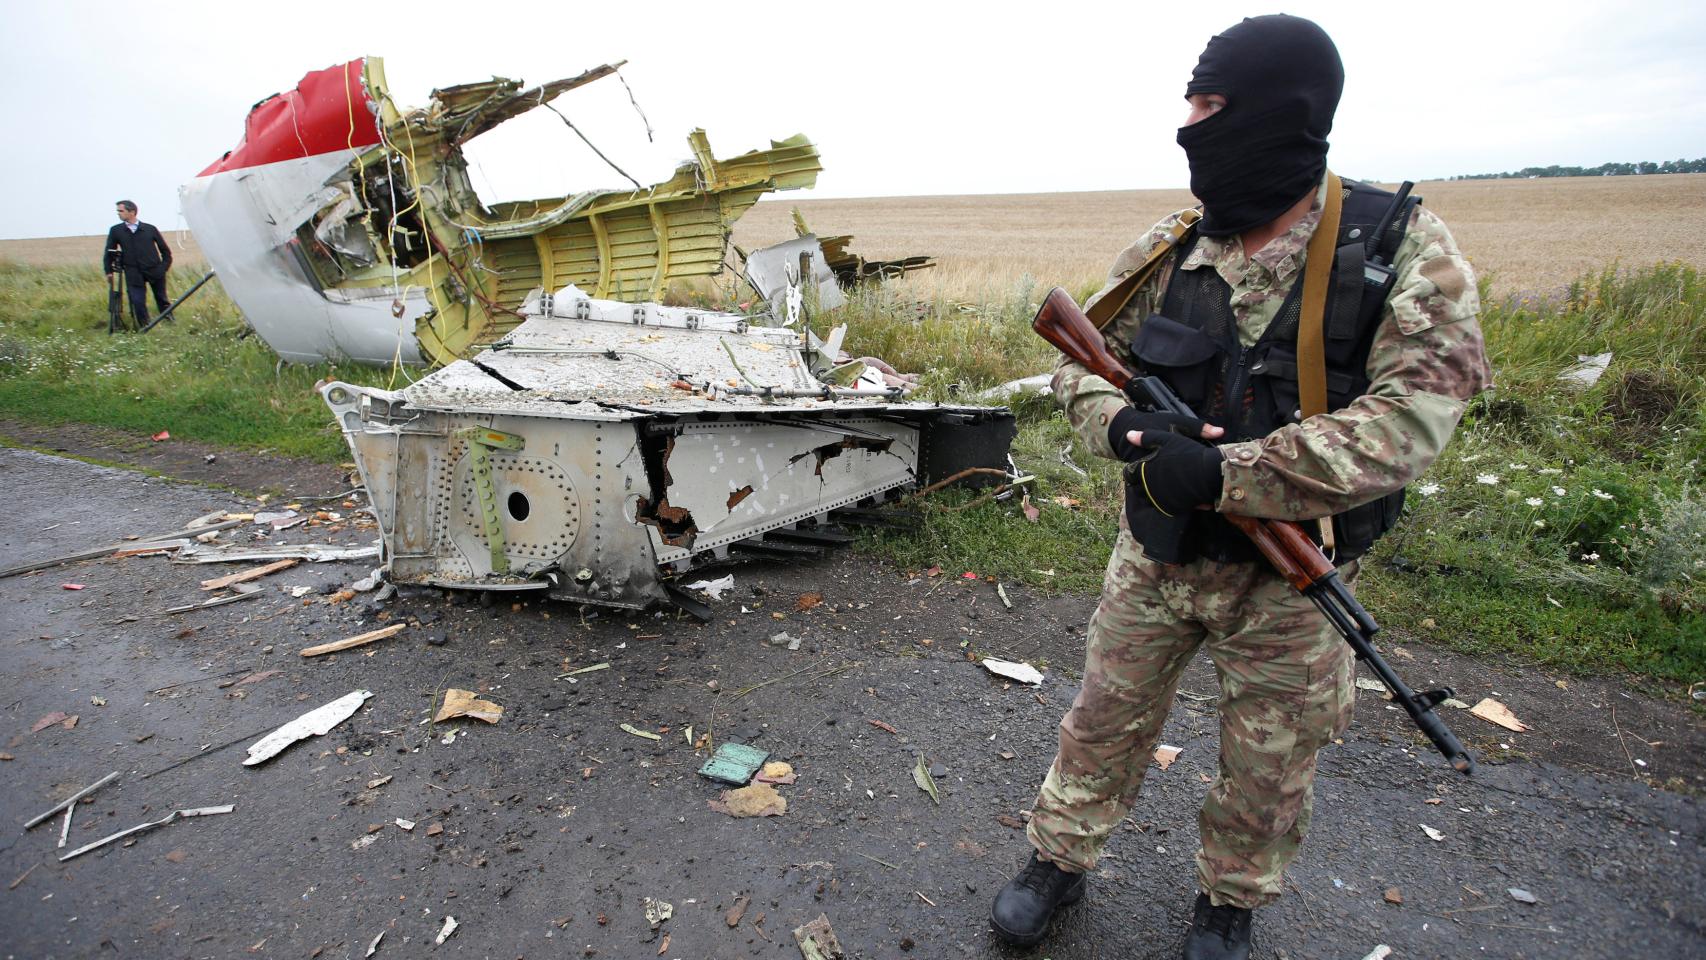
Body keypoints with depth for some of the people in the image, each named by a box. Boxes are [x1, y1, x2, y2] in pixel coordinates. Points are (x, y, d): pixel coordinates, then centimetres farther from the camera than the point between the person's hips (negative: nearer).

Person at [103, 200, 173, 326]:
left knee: (162, 300, 9)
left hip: (155, 271, 0)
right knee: (138, 302, -6)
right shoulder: (116, 231, 7)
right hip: (134, 274, 0)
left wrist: (165, 265, 2)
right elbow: (108, 253, 14)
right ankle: (144, 328, 5)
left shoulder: (150, 229, 4)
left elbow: (165, 249, 11)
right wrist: (109, 271, 9)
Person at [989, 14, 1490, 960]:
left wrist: (1225, 474, -30)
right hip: (1156, 553, 3)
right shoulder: (1168, 248, -4)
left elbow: (1409, 419, -22)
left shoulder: (1405, 251, -13)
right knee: (1105, 719, 15)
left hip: (1288, 576, -2)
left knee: (1269, 767, 16)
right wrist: (1128, 428, -20)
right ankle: (1058, 858, 39)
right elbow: (1081, 359, 2)